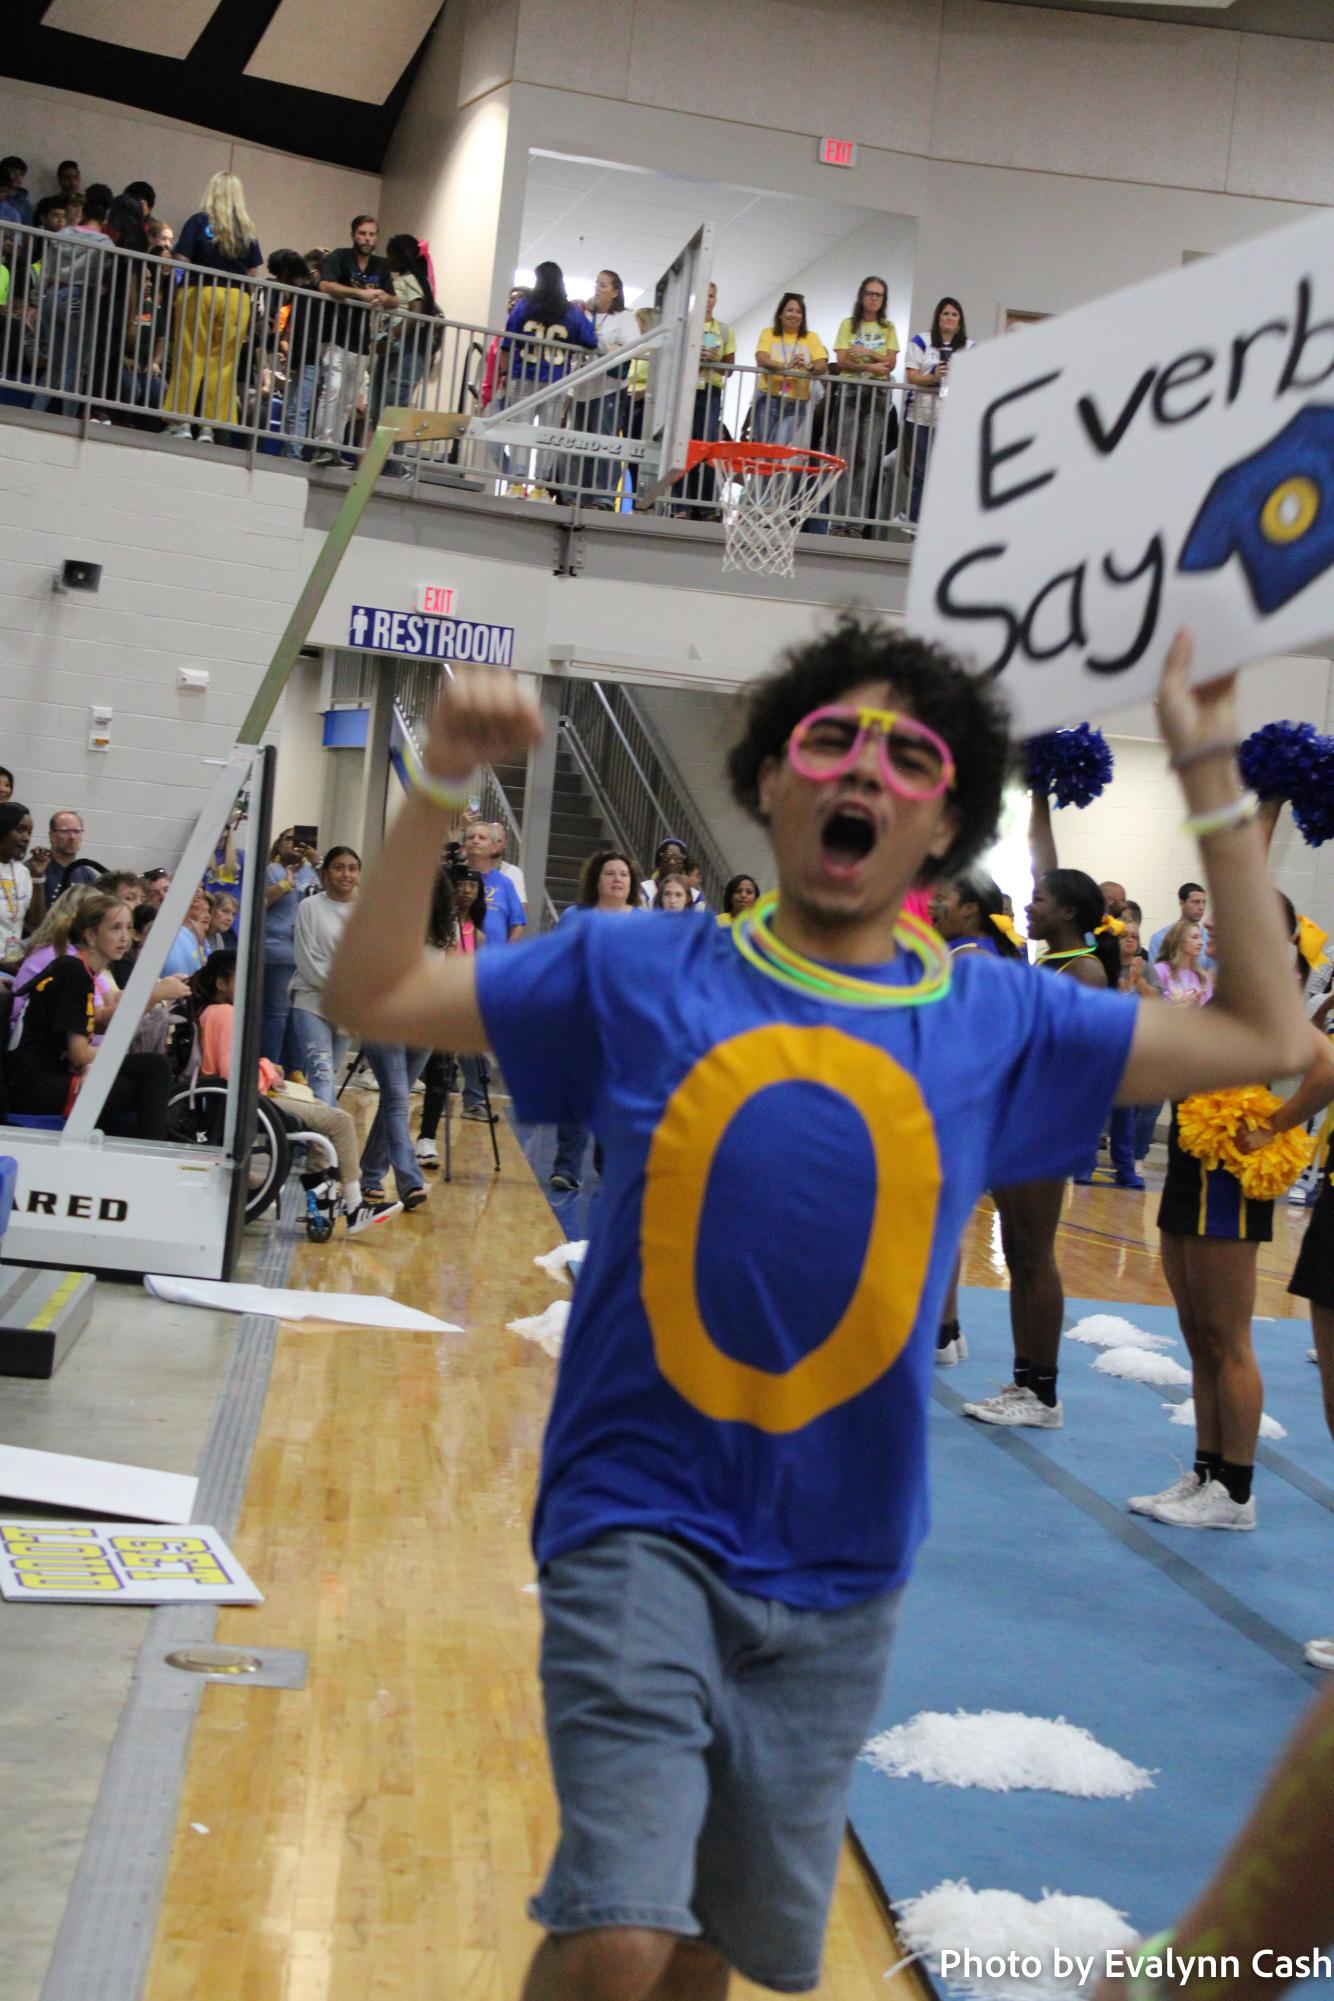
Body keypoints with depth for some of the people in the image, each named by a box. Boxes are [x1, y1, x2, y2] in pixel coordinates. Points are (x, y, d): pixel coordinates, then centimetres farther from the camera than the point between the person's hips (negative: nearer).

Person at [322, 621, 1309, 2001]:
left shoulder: (996, 1019, 2)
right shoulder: (640, 974, -3)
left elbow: (1263, 1037, 6)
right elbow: (371, 995, 0)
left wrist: (1211, 779, 2)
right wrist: (443, 783, -12)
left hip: (834, 1577, 3)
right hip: (641, 1525, -3)